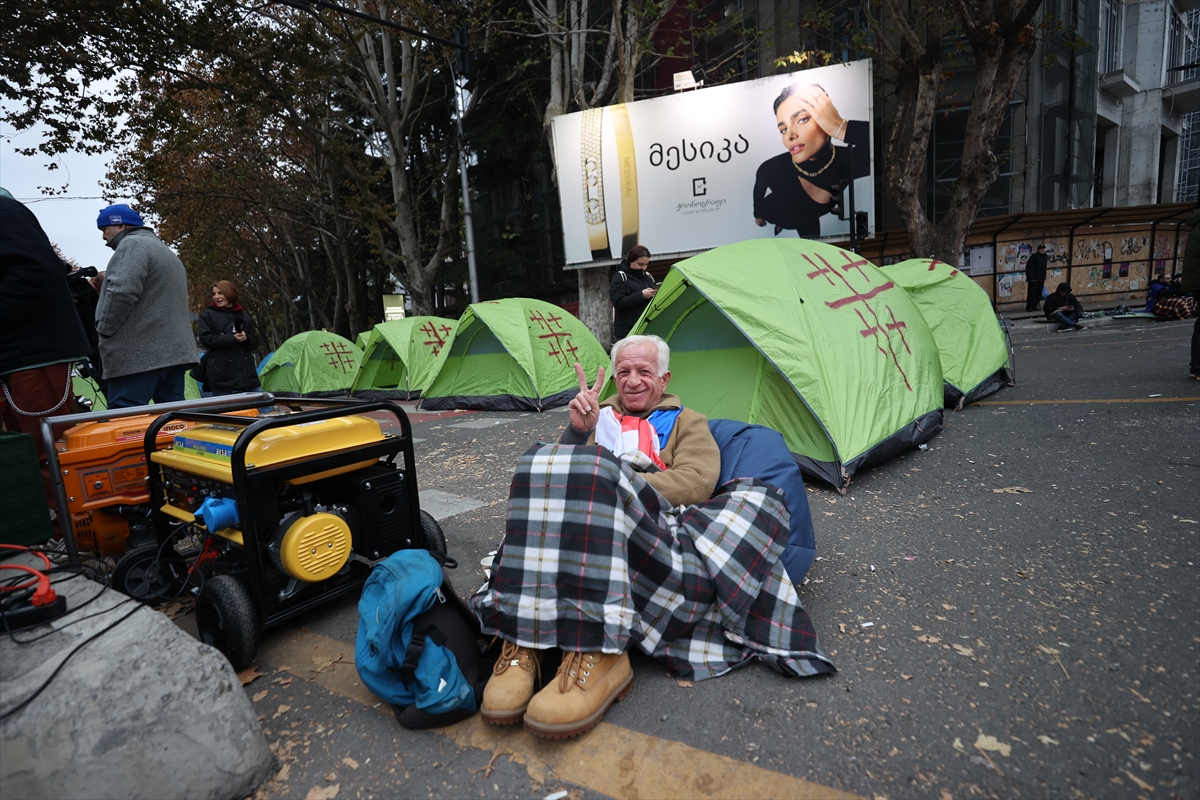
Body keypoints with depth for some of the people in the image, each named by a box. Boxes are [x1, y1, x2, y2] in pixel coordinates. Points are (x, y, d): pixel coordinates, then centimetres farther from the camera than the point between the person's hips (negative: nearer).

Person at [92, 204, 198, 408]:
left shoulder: (132, 245, -4)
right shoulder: (166, 251, 26)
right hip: (173, 351, 9)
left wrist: (103, 330, -7)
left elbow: (121, 293, -17)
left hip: (139, 354, -9)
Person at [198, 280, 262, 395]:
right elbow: (205, 339, -6)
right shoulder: (208, 316, 6)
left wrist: (246, 339, -11)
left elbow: (255, 343, 12)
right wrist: (232, 338, -17)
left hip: (246, 373, 3)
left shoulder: (245, 317, 14)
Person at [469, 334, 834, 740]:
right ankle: (526, 643, -37)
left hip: (654, 531, -1)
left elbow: (697, 482, 3)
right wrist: (577, 431, -1)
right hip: (581, 530, 2)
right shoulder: (600, 416, 33)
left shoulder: (687, 422, 26)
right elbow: (560, 470, 19)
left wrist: (620, 484, -8)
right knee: (547, 465, -30)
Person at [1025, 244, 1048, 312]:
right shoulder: (1034, 257, -8)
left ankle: (1034, 306, 15)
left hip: (1041, 279, 8)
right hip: (1033, 279, -8)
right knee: (1032, 293, -8)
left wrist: (1044, 277, 21)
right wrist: (1029, 276, -21)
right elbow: (1029, 267, -15)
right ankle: (1029, 307, -3)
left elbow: (1044, 268, 24)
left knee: (1038, 294, 8)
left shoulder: (1045, 257, 15)